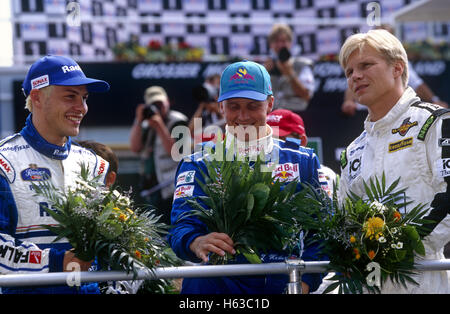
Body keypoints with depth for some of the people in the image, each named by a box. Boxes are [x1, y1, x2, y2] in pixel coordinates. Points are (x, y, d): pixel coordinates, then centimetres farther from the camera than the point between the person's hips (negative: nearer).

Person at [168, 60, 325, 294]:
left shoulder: (303, 161, 16)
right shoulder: (199, 165, 14)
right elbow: (182, 226, -1)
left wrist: (304, 281, -9)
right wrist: (197, 243, -24)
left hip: (283, 285, 1)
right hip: (216, 287, -1)